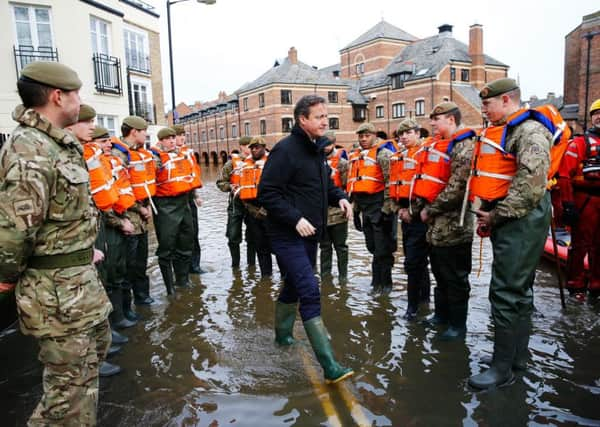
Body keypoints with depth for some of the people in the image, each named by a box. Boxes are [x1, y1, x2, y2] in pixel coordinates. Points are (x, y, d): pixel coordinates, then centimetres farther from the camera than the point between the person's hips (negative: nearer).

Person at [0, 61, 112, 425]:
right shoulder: (29, 150, -23)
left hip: (81, 278, 11)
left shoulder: (59, 144, 10)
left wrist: (82, 251, 15)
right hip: (57, 290, -10)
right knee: (72, 386, 4)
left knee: (98, 344, 29)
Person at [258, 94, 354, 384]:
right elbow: (267, 193, -19)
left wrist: (339, 196, 4)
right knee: (310, 292, -13)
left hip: (310, 233, 9)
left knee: (294, 286, 21)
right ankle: (330, 366, -10)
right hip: (288, 235, -9)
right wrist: (295, 219, -25)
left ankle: (283, 334, 42)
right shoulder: (285, 149, -15)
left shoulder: (316, 150, 13)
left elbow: (324, 183, 24)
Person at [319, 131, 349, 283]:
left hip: (338, 211, -3)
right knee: (324, 246, 13)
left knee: (340, 246, 5)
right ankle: (325, 275, 24)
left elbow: (347, 184, -6)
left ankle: (343, 275, 16)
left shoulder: (342, 162, -3)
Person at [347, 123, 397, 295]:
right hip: (365, 208, 8)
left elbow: (391, 181, -14)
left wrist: (387, 207, -18)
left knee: (382, 248, -1)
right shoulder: (355, 156, 17)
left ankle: (383, 283, 10)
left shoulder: (383, 153, -7)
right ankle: (378, 281, 27)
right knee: (373, 247, 15)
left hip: (379, 206, -8)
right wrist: (355, 209, 20)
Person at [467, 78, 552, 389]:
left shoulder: (530, 132, -14)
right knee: (519, 290, 17)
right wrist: (486, 213, 9)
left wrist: (496, 215, -17)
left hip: (521, 222, -10)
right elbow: (490, 178, 21)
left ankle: (502, 368, 4)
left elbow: (530, 185, -24)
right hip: (506, 221, 10)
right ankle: (518, 355, 30)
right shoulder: (501, 132, 17)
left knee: (506, 293, -7)